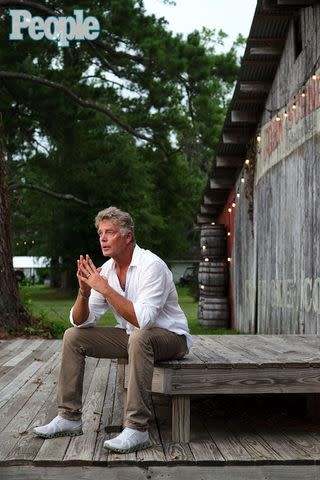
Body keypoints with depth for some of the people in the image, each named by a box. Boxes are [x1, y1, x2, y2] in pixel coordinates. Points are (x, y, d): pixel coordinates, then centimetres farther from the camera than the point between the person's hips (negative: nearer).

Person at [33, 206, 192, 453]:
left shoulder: (151, 265, -23)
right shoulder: (106, 270, -1)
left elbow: (142, 320, -35)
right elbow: (81, 322, -1)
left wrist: (104, 288, -31)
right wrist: (84, 292, -21)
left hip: (170, 337, -7)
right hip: (132, 337, 8)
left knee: (139, 337, -39)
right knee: (73, 336, 1)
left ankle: (137, 428, -34)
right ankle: (69, 417, 6)